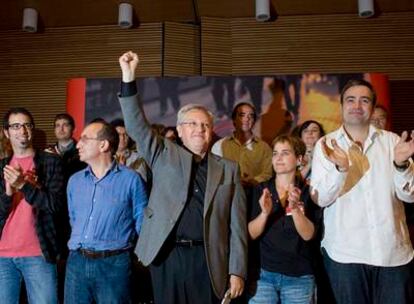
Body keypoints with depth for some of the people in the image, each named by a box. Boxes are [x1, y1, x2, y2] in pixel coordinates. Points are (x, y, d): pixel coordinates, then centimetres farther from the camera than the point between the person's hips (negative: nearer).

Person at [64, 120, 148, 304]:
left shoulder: (131, 179, -7)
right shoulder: (75, 180, 10)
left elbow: (141, 222, -2)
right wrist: (80, 244, 14)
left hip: (114, 263, -4)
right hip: (77, 261, 5)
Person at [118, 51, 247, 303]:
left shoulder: (228, 169, 7)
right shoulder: (165, 156, 8)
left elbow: (237, 225, 5)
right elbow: (137, 127, -5)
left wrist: (237, 271, 0)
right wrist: (129, 78, -14)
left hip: (208, 259, 0)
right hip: (167, 256, 0)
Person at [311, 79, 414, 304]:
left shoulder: (392, 141, 4)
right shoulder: (326, 144, 1)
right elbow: (320, 199, -7)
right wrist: (340, 168, -24)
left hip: (393, 252, 1)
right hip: (345, 252, -1)